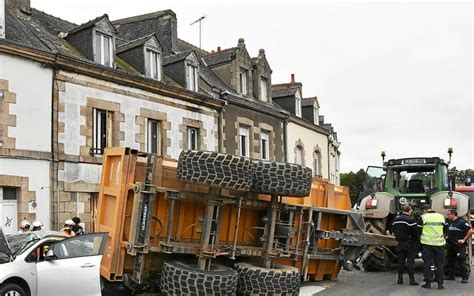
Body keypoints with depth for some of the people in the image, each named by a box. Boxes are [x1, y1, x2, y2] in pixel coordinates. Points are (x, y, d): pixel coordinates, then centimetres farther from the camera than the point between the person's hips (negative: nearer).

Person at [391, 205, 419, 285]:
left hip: (400, 243, 6)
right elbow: (415, 232, -14)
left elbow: (393, 230, 16)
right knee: (410, 261, -2)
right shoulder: (410, 220, -14)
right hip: (409, 244, -6)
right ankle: (412, 280, -2)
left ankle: (400, 279, 14)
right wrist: (416, 241, 0)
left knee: (401, 261, 12)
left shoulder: (396, 220, 8)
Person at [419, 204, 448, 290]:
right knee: (440, 264, 9)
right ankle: (440, 284, 10)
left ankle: (428, 282, 4)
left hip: (427, 243, -3)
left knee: (428, 263, 4)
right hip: (439, 243, 3)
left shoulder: (423, 217, -3)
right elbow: (446, 231, 14)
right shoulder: (441, 217, 8)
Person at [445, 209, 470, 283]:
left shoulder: (462, 222, -11)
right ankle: (450, 275, 21)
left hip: (459, 245, -8)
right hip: (450, 245, 8)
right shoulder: (449, 223, 11)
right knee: (450, 261, 12)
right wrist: (447, 238, 11)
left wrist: (464, 240, -15)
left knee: (461, 261, -7)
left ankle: (465, 277, -2)